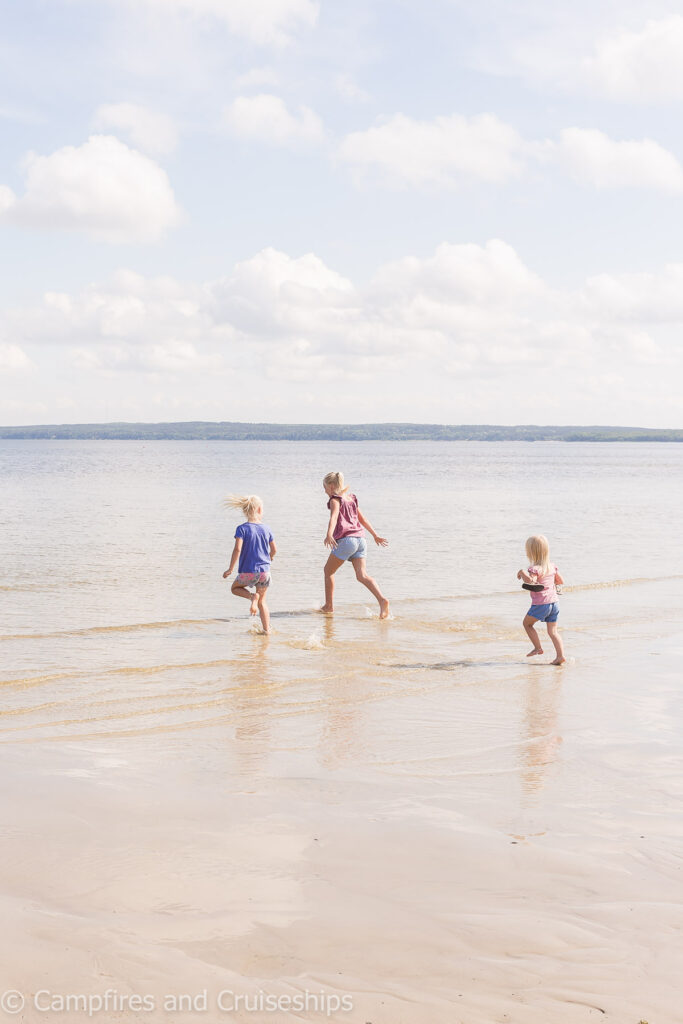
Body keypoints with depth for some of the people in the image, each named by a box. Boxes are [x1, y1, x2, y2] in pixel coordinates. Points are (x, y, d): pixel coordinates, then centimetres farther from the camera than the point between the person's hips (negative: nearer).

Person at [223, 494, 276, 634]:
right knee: (262, 601, 19)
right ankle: (267, 629, 12)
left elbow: (237, 549, -19)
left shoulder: (242, 528, -9)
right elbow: (274, 549, 14)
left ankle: (252, 596, -4)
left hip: (247, 572, -3)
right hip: (264, 571, 3)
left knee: (235, 588, 25)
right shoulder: (266, 529, 3)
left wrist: (230, 569, -12)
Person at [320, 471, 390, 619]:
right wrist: (375, 535, 36)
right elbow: (362, 519, 30)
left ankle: (329, 606, 18)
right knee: (362, 575, -5)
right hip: (360, 540, 7)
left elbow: (334, 518, -20)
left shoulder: (335, 500, -1)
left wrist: (329, 534, -36)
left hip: (346, 540, -7)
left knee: (328, 570, 13)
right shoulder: (351, 498, 22)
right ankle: (382, 600, -27)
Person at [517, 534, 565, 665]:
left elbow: (531, 581, -35)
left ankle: (538, 648, 18)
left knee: (527, 623, 16)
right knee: (553, 631, 8)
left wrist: (522, 572, -20)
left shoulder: (535, 568, -15)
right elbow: (561, 581, 17)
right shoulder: (552, 566, 8)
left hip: (540, 604, -7)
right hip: (554, 602, 7)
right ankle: (560, 655, -3)